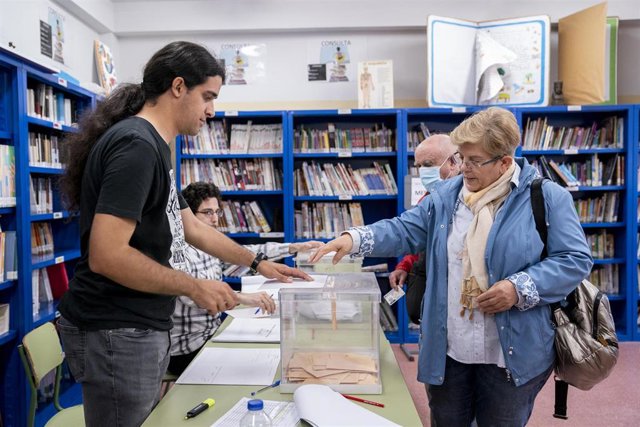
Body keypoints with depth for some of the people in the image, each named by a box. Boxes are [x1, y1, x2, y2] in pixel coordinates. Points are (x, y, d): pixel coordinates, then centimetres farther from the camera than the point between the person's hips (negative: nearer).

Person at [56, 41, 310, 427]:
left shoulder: (153, 147, 11)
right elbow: (106, 257, -28)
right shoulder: (137, 145, -21)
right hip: (118, 333, -10)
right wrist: (196, 287, -18)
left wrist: (258, 262, 20)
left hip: (142, 328, 10)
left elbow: (192, 227, 19)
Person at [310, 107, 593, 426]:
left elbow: (575, 260, -8)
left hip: (512, 355, -3)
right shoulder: (445, 195, 3)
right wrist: (354, 239, -15)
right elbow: (404, 231, 1)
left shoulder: (548, 198, -7)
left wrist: (520, 289, -21)